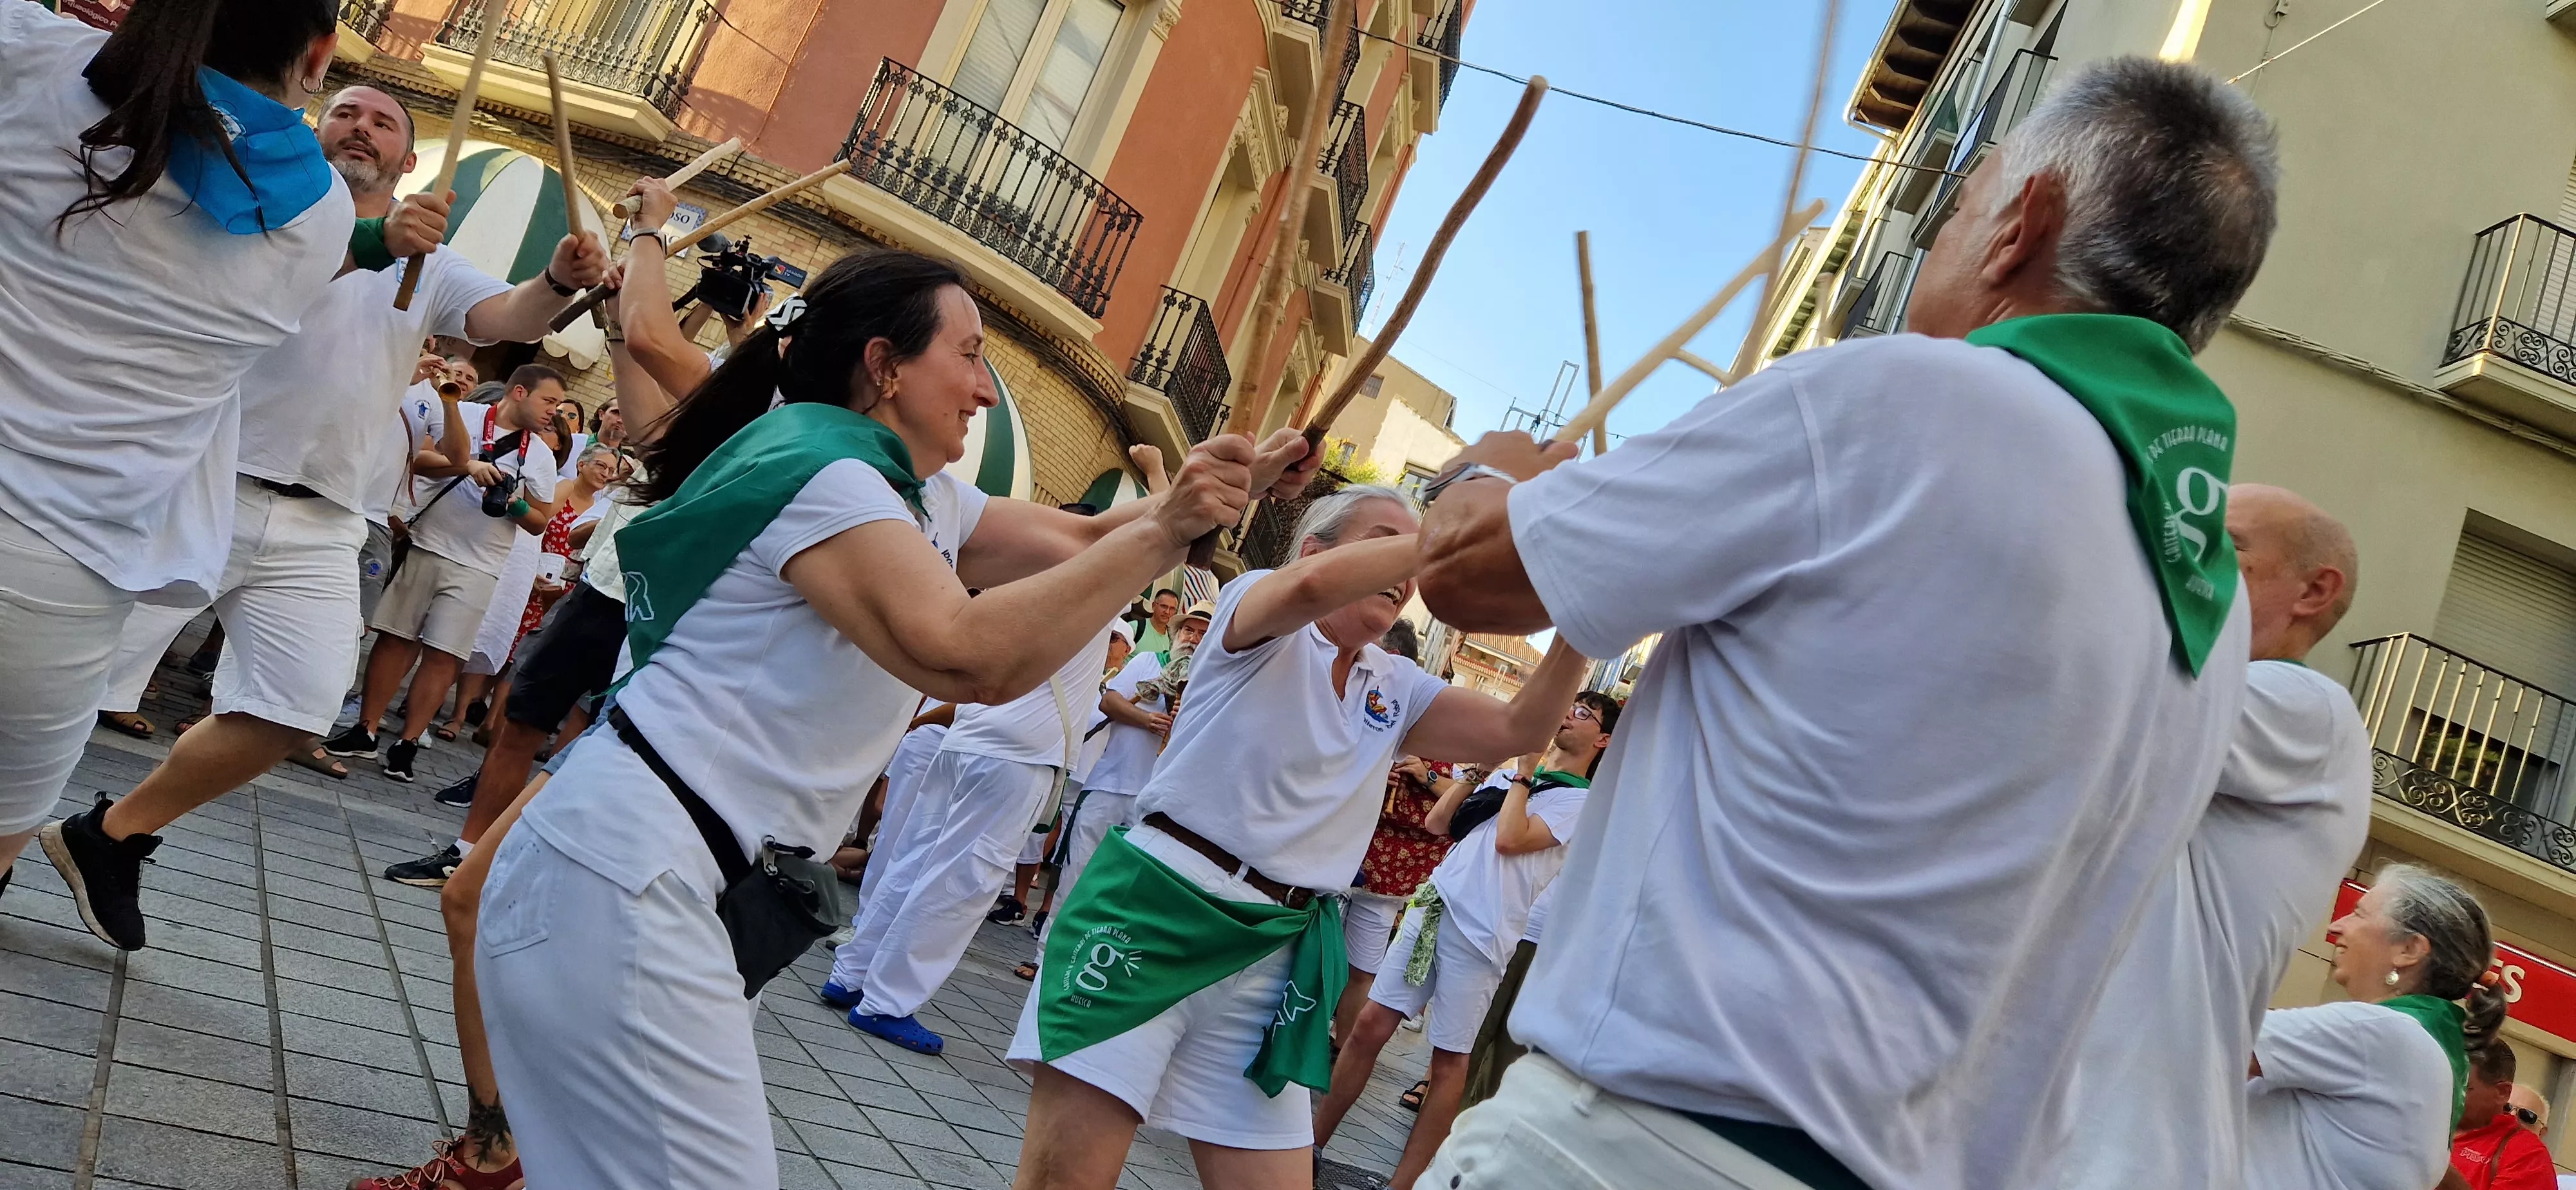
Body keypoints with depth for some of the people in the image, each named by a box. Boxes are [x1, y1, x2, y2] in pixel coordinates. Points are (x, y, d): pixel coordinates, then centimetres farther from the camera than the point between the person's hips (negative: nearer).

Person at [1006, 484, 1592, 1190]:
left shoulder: (1399, 692, 18)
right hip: (1156, 912, -5)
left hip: (1271, 954, 6)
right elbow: (1312, 584, -24)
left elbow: (1518, 730, 5)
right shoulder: (1257, 610, 1)